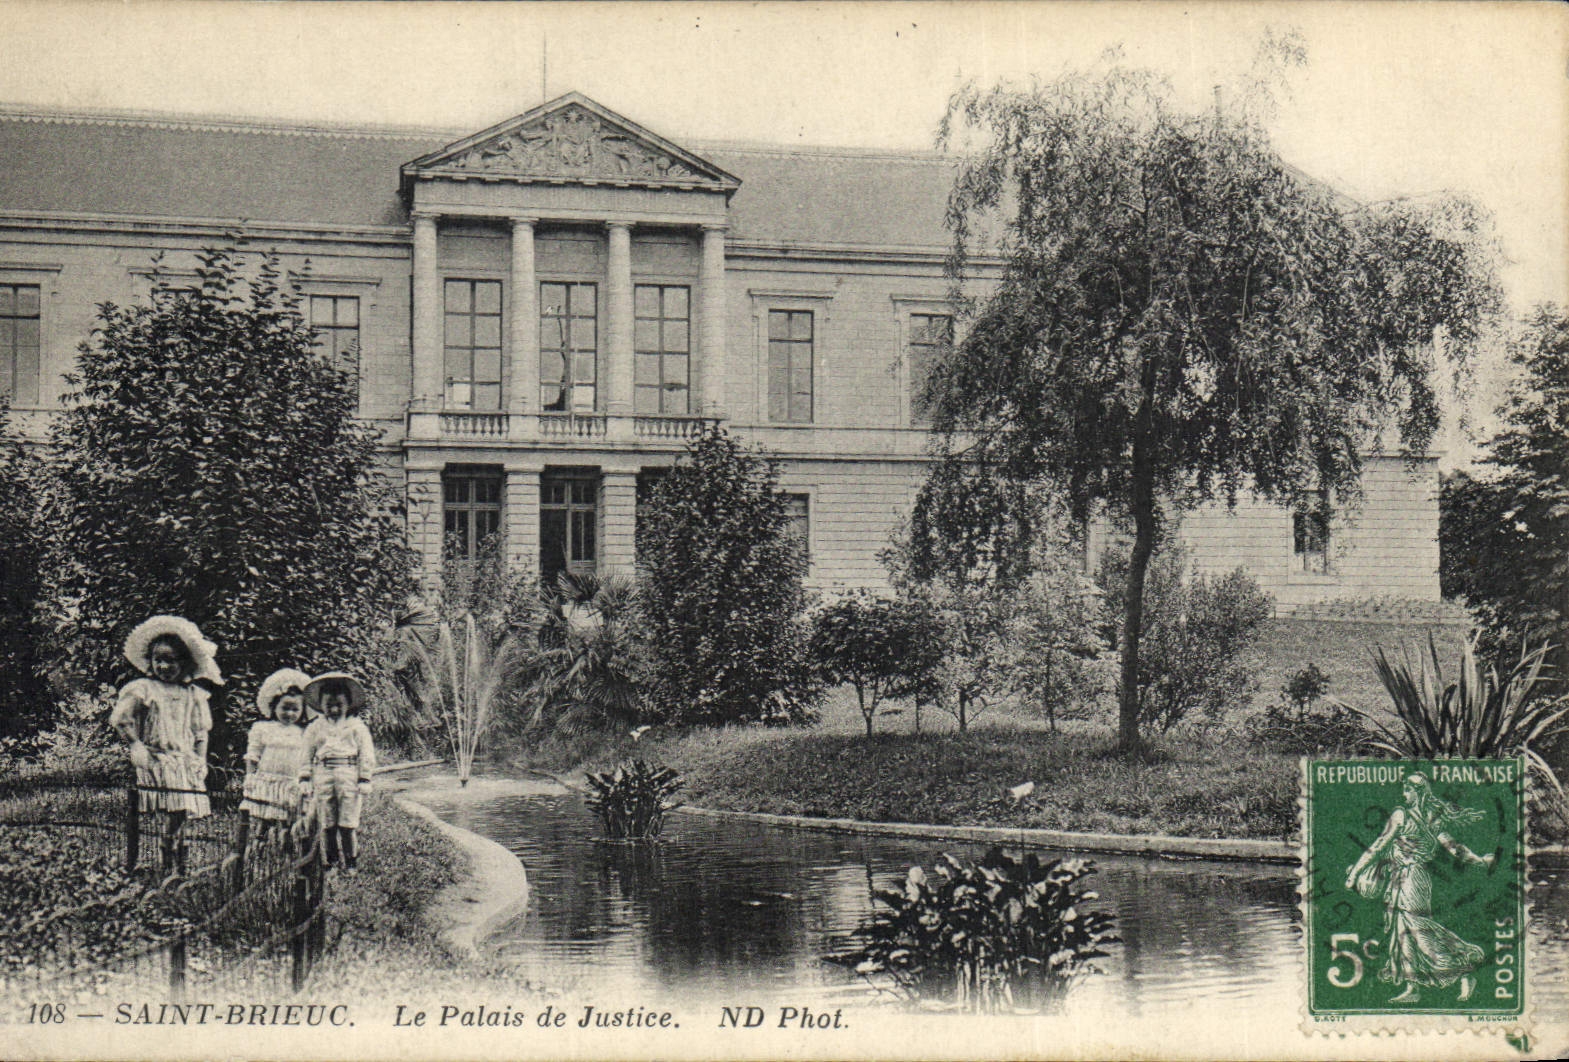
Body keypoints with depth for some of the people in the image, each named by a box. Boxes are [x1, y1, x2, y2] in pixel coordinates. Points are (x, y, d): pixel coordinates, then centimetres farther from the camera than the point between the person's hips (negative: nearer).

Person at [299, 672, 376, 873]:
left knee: (347, 824, -4)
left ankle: (351, 863, 7)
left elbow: (366, 753, 5)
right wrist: (305, 779, 6)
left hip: (348, 775, -2)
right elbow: (307, 755, 13)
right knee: (327, 825, 4)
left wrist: (364, 780, -1)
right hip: (323, 775, 2)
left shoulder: (357, 726, 7)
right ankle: (331, 862, 15)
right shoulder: (315, 728, 12)